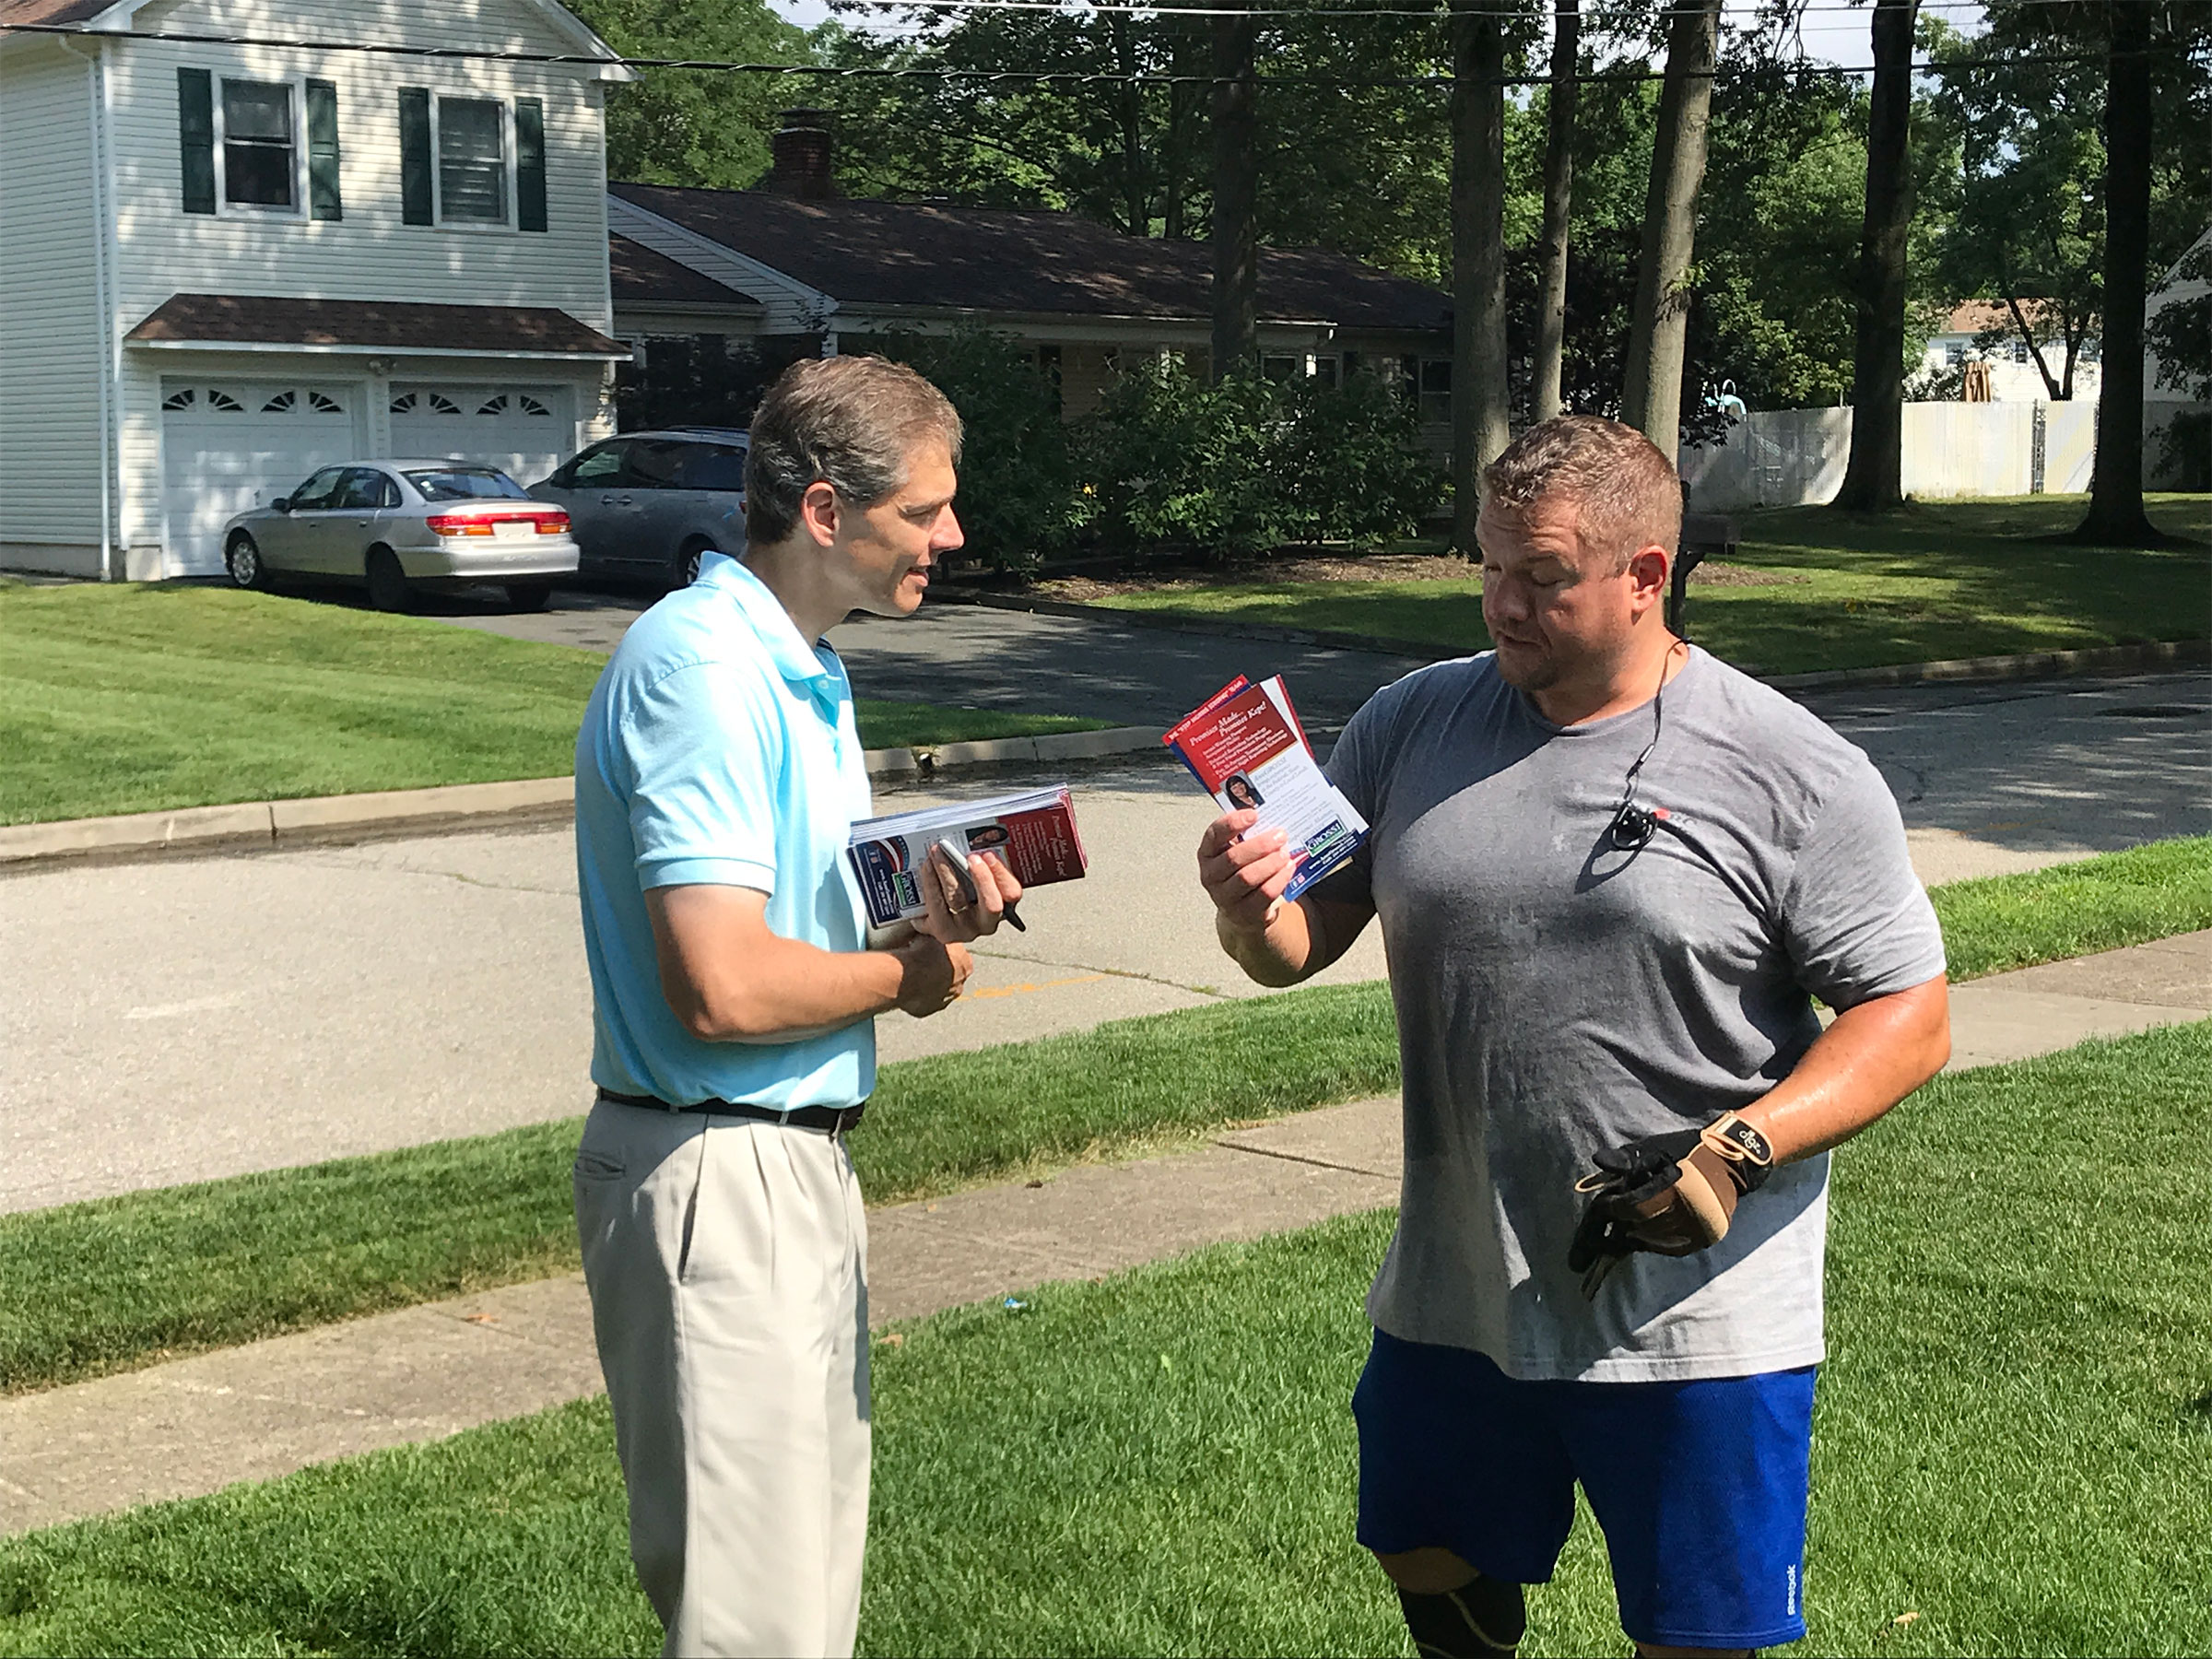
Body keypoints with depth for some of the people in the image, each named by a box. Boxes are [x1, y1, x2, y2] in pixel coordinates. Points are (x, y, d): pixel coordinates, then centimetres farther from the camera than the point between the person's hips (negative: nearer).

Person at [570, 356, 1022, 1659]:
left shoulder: (804, 671, 13)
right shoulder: (701, 667, -19)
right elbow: (726, 988, -26)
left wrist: (929, 914, 1)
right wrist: (906, 977, -9)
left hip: (803, 1159, 10)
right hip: (717, 1175, -10)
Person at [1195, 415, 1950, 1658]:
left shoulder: (1797, 775, -11)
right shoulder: (1413, 726, 3)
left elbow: (1908, 1021, -10)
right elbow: (1302, 946, 5)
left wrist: (1740, 1150, -24)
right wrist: (1253, 913, -18)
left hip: (1699, 1322, -4)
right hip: (1453, 1299, 4)